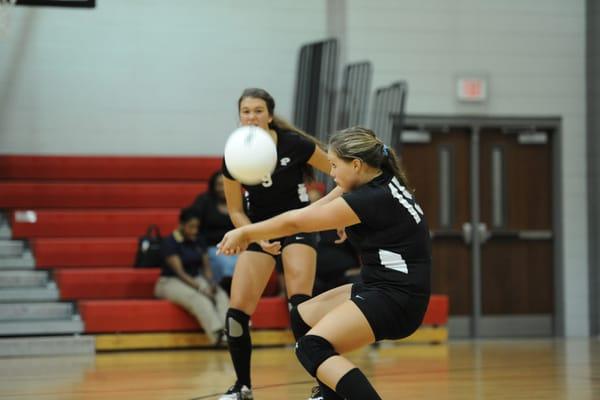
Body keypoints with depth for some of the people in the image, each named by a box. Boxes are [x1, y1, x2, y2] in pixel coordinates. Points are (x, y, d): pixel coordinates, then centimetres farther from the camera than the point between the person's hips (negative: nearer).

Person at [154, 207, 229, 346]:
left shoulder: (198, 242, 9)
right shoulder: (169, 242, -13)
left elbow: (206, 266, 9)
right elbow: (180, 272, -20)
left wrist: (210, 283, -14)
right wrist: (201, 289, -29)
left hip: (195, 280, 6)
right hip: (171, 282, -6)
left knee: (221, 295, -25)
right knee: (197, 298, -38)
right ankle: (217, 334, -54)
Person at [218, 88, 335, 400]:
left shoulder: (294, 144, -18)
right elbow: (236, 211, -1)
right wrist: (258, 238, -18)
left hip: (297, 226, -3)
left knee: (300, 305, -24)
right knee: (236, 313, -6)